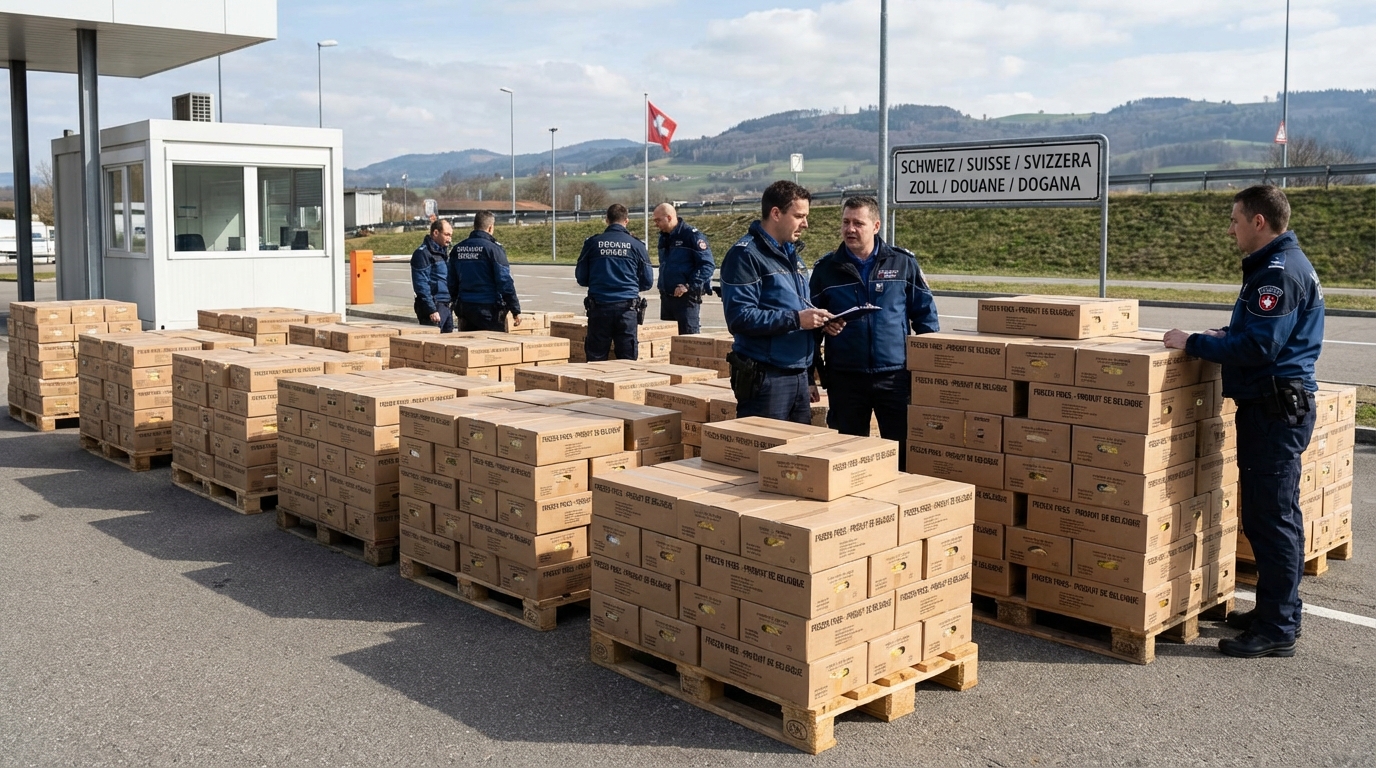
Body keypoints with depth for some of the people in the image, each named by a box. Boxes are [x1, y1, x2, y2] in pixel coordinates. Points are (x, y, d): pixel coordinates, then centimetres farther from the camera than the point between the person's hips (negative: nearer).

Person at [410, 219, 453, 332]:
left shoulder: (443, 251, 18)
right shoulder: (423, 253, -10)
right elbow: (421, 285, -16)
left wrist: (450, 305, 16)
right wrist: (431, 310, -20)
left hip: (446, 306, 9)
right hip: (433, 306, -9)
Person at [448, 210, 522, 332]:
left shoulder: (457, 249, 8)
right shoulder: (493, 248, -10)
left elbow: (452, 283, 11)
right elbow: (505, 282, -13)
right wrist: (516, 310, -9)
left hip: (464, 308, 6)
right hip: (488, 308, -6)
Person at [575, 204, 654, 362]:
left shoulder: (592, 243, 3)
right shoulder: (636, 245, 2)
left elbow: (581, 278, 8)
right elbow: (647, 282, 5)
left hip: (599, 307, 1)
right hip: (627, 307, 0)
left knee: (595, 359, 6)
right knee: (627, 360, 4)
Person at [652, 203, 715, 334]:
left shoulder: (691, 235, -11)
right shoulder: (663, 237, 14)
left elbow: (708, 265, -15)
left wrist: (689, 286, -21)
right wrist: (662, 286, 11)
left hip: (686, 298, -8)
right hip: (666, 298, 8)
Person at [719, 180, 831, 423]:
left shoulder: (792, 255, 18)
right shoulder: (746, 255, -11)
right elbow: (740, 317, -21)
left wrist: (809, 377, 17)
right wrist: (796, 319, -22)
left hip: (799, 377, 8)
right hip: (765, 380, -8)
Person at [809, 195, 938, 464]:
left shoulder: (903, 263, 3)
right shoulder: (826, 268, 5)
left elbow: (925, 313, 7)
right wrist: (823, 325, -9)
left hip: (895, 375, -1)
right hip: (844, 378, 1)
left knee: (903, 451, 3)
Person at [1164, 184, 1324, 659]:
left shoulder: (1280, 271, -17)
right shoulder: (1281, 264, 17)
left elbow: (1258, 347, -23)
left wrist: (1194, 344, -16)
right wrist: (1226, 336, 12)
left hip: (1276, 408, -11)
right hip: (1273, 405, 11)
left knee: (1272, 517, -6)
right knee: (1263, 514, 16)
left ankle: (1277, 630, 1)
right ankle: (1274, 611, 27)